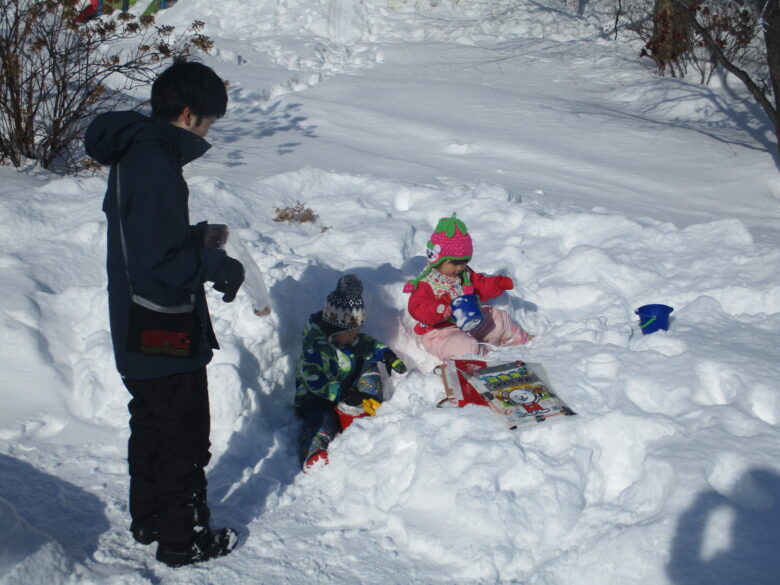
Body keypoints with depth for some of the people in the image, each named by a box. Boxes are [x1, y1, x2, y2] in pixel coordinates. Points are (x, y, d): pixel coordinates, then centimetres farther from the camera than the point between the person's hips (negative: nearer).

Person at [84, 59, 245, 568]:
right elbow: (162, 260, -28)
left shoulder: (133, 153, 7)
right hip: (166, 335, -10)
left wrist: (197, 236, 10)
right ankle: (183, 539, 19)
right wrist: (221, 266, -15)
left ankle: (148, 520, 38)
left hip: (138, 333, 10)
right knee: (185, 439, 5)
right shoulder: (156, 163, -24)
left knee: (152, 427, 23)